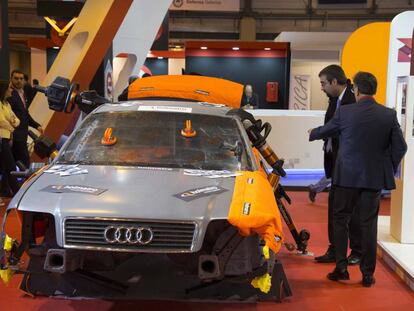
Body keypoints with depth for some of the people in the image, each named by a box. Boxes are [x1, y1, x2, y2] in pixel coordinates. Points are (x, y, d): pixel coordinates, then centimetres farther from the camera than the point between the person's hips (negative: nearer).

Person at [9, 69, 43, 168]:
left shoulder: (22, 93, 15)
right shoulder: (10, 94, -14)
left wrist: (36, 125, 14)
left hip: (22, 134, 9)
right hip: (16, 134, -9)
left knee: (17, 161, 12)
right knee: (25, 160, -11)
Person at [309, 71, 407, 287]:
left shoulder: (344, 112, -8)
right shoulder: (389, 115, -3)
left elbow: (325, 131, 8)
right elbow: (400, 147, -1)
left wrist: (312, 133, 31)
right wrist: (389, 169, 15)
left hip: (347, 176, -2)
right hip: (375, 178, 2)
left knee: (340, 220, 13)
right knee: (369, 224, 9)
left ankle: (341, 268, 12)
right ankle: (367, 273, 14)